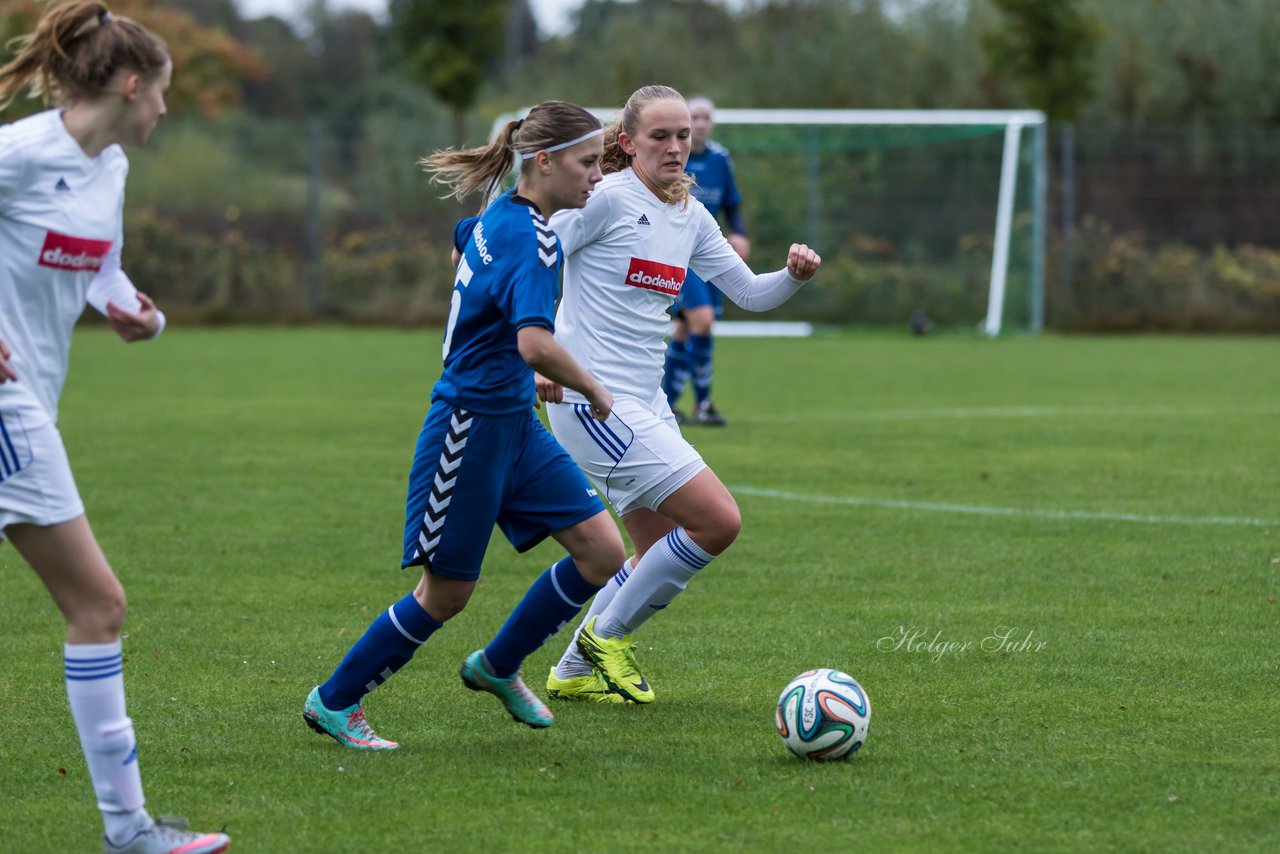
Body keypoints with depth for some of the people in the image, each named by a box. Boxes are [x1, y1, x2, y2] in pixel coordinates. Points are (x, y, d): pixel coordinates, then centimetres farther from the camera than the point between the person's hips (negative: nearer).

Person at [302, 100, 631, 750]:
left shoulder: (498, 216, 7)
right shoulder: (531, 238, -22)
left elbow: (461, 240, 32)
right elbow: (535, 344, -37)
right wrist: (594, 391, -20)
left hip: (515, 426, 9)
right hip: (471, 425, -9)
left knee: (602, 553, 3)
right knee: (446, 593, 1)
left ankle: (496, 667, 22)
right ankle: (333, 702, 19)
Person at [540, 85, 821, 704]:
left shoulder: (690, 217, 13)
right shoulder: (605, 199, -11)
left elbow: (749, 293, 18)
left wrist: (795, 275, -2)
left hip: (644, 406, 9)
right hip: (594, 399, -9)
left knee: (664, 553, 13)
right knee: (719, 520, -14)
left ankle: (574, 672, 25)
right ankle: (607, 635, 1)